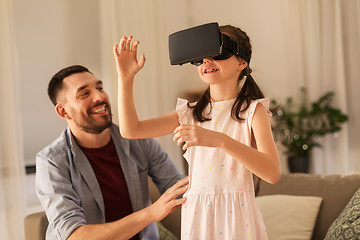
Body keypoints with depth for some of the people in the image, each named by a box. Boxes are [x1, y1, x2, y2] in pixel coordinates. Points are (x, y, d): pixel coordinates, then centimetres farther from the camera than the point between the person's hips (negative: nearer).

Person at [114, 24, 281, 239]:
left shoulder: (253, 110, -6)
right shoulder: (190, 114, 7)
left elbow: (273, 173, -20)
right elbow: (131, 130, 3)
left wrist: (220, 140, -32)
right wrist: (126, 77, -5)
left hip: (237, 216, -4)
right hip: (196, 216, 4)